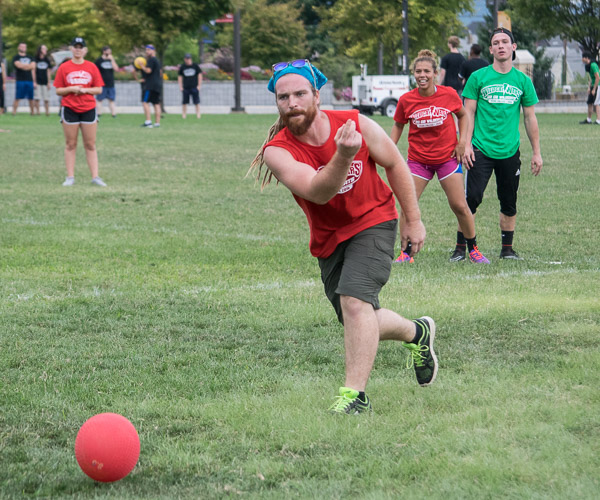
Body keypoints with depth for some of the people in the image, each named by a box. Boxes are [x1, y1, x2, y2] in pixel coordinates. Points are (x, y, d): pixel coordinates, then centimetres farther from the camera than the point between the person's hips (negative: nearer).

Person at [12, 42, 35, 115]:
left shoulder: (29, 58, 19)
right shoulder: (16, 57, 4)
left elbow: (33, 66, 5)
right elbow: (19, 65, -13)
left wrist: (23, 66, -5)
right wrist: (28, 66, -1)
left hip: (29, 80, 4)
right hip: (20, 80, -4)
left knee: (31, 98, 6)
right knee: (17, 98, -7)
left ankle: (32, 112, 13)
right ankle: (14, 112, -4)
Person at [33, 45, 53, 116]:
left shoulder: (47, 60, 10)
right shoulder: (35, 60, 1)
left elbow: (49, 72, 12)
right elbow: (33, 71, 1)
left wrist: (49, 82, 8)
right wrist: (34, 82, -4)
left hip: (45, 83, 2)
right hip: (37, 82, -2)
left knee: (46, 99, -1)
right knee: (36, 98, -6)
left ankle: (47, 112, 5)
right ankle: (37, 111, 2)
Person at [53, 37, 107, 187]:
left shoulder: (92, 67, 5)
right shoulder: (64, 67, 3)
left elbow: (99, 89, 5)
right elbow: (58, 90, 4)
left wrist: (85, 90, -12)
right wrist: (71, 89, -14)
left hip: (89, 109, 1)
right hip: (69, 109, -1)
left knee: (90, 145, 1)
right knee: (70, 145, 2)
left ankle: (95, 176, 1)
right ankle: (70, 177, 5)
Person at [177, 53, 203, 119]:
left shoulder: (195, 66, 4)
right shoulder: (182, 67, 6)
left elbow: (200, 75, 8)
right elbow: (180, 76, 12)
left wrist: (199, 85, 1)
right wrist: (180, 86, 4)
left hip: (194, 87, -1)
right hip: (185, 88, 1)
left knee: (197, 102, -3)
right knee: (184, 102, -1)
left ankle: (198, 114, 3)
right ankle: (183, 115, 6)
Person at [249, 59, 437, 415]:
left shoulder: (355, 124, -16)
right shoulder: (277, 151, -20)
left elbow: (394, 164, 0)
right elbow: (316, 192, -35)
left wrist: (413, 220, 3)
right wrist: (342, 156, -52)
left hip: (373, 222, -3)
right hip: (329, 238, 3)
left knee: (354, 300, -25)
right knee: (360, 322, 13)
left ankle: (355, 395, -20)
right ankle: (417, 333, 43)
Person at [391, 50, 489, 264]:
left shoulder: (449, 94, -10)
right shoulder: (406, 100, -9)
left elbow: (463, 115, 8)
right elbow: (398, 126, 7)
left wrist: (462, 141, -2)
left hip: (447, 157, 0)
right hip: (417, 159, 0)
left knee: (459, 206, 0)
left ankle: (473, 250, 16)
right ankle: (405, 253, 5)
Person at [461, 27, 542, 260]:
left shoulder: (523, 81, 7)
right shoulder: (478, 78, 1)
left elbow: (530, 118, 12)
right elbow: (468, 114, 2)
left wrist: (536, 152, 10)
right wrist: (466, 145, -7)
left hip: (510, 151, 2)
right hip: (481, 150, -2)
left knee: (509, 203, 7)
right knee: (472, 198, -10)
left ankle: (507, 248, 19)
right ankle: (461, 247, -2)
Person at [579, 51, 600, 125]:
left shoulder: (593, 65, -19)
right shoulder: (588, 66, 11)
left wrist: (594, 89, -18)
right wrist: (589, 88, 16)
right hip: (593, 86, 10)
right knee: (590, 102, 12)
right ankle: (588, 120, 20)